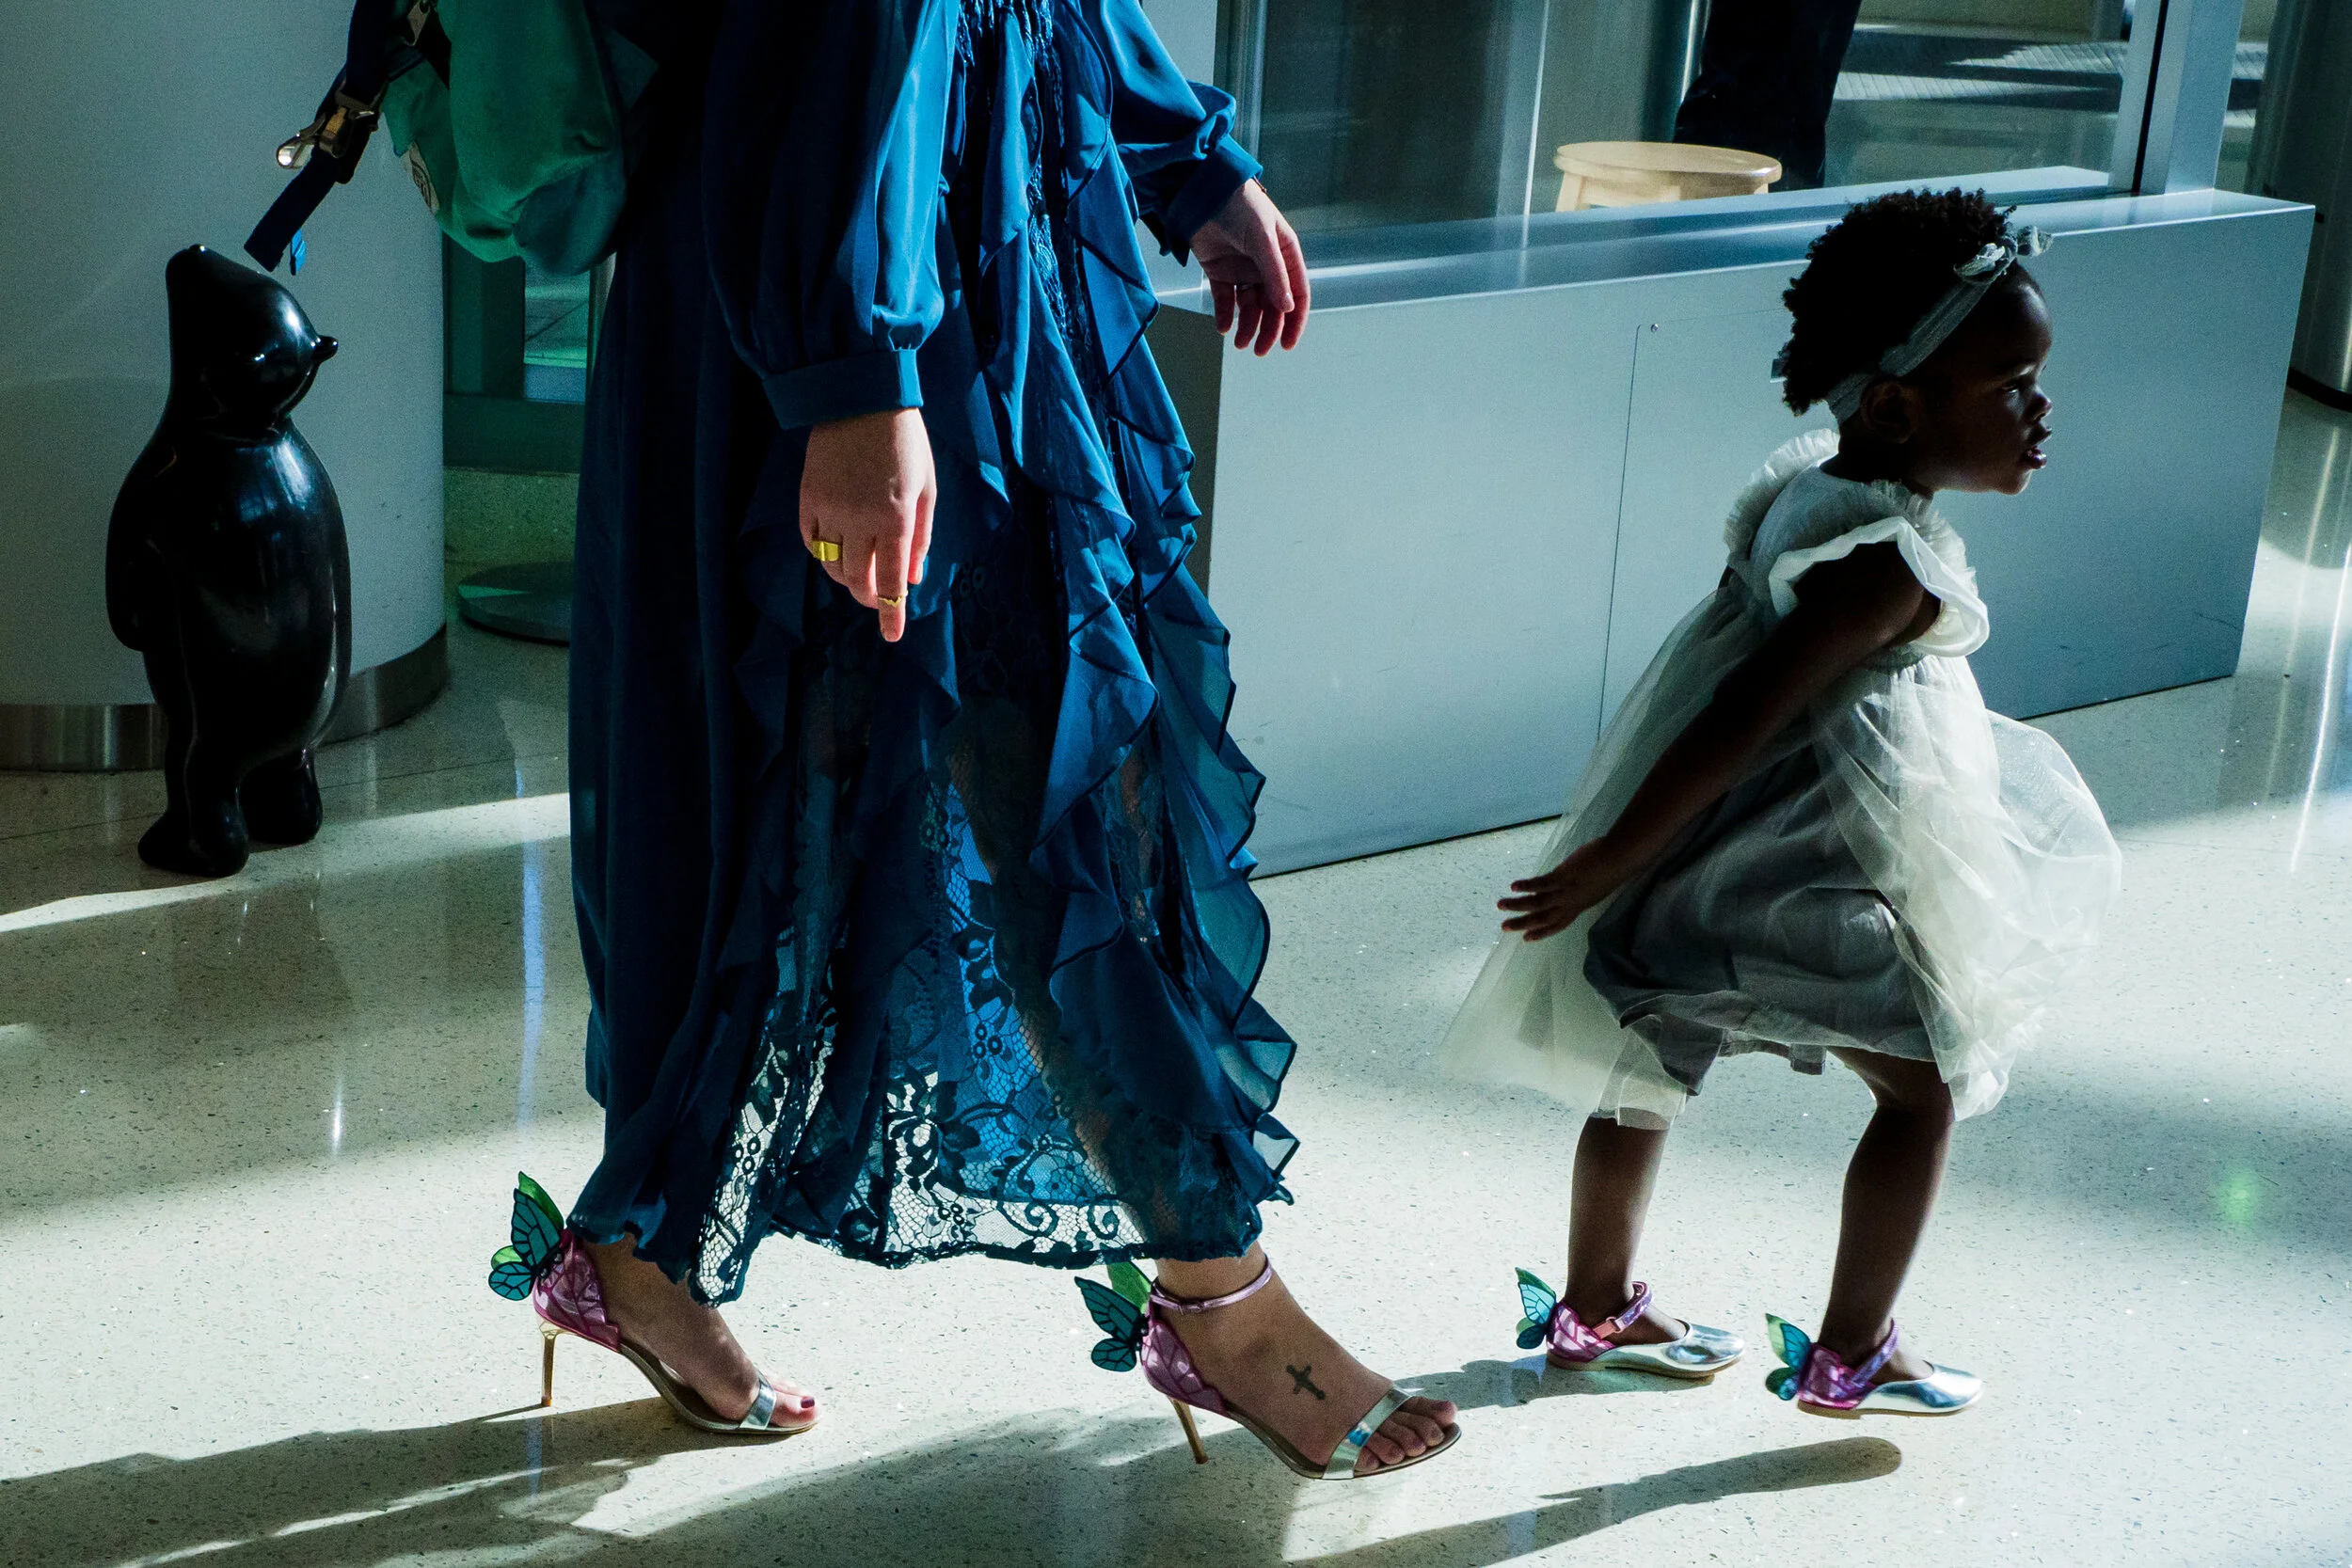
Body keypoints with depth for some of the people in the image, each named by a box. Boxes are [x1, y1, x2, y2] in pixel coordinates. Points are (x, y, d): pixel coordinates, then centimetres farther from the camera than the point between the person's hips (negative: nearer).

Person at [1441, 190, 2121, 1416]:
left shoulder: (1804, 486, 1)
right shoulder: (1892, 568, -26)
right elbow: (1739, 724, -28)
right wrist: (1615, 862, -22)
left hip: (1714, 854, 9)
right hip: (1802, 887, -9)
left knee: (1652, 1073, 19)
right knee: (1923, 1090, 9)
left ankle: (1593, 1308, 36)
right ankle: (1847, 1357, 19)